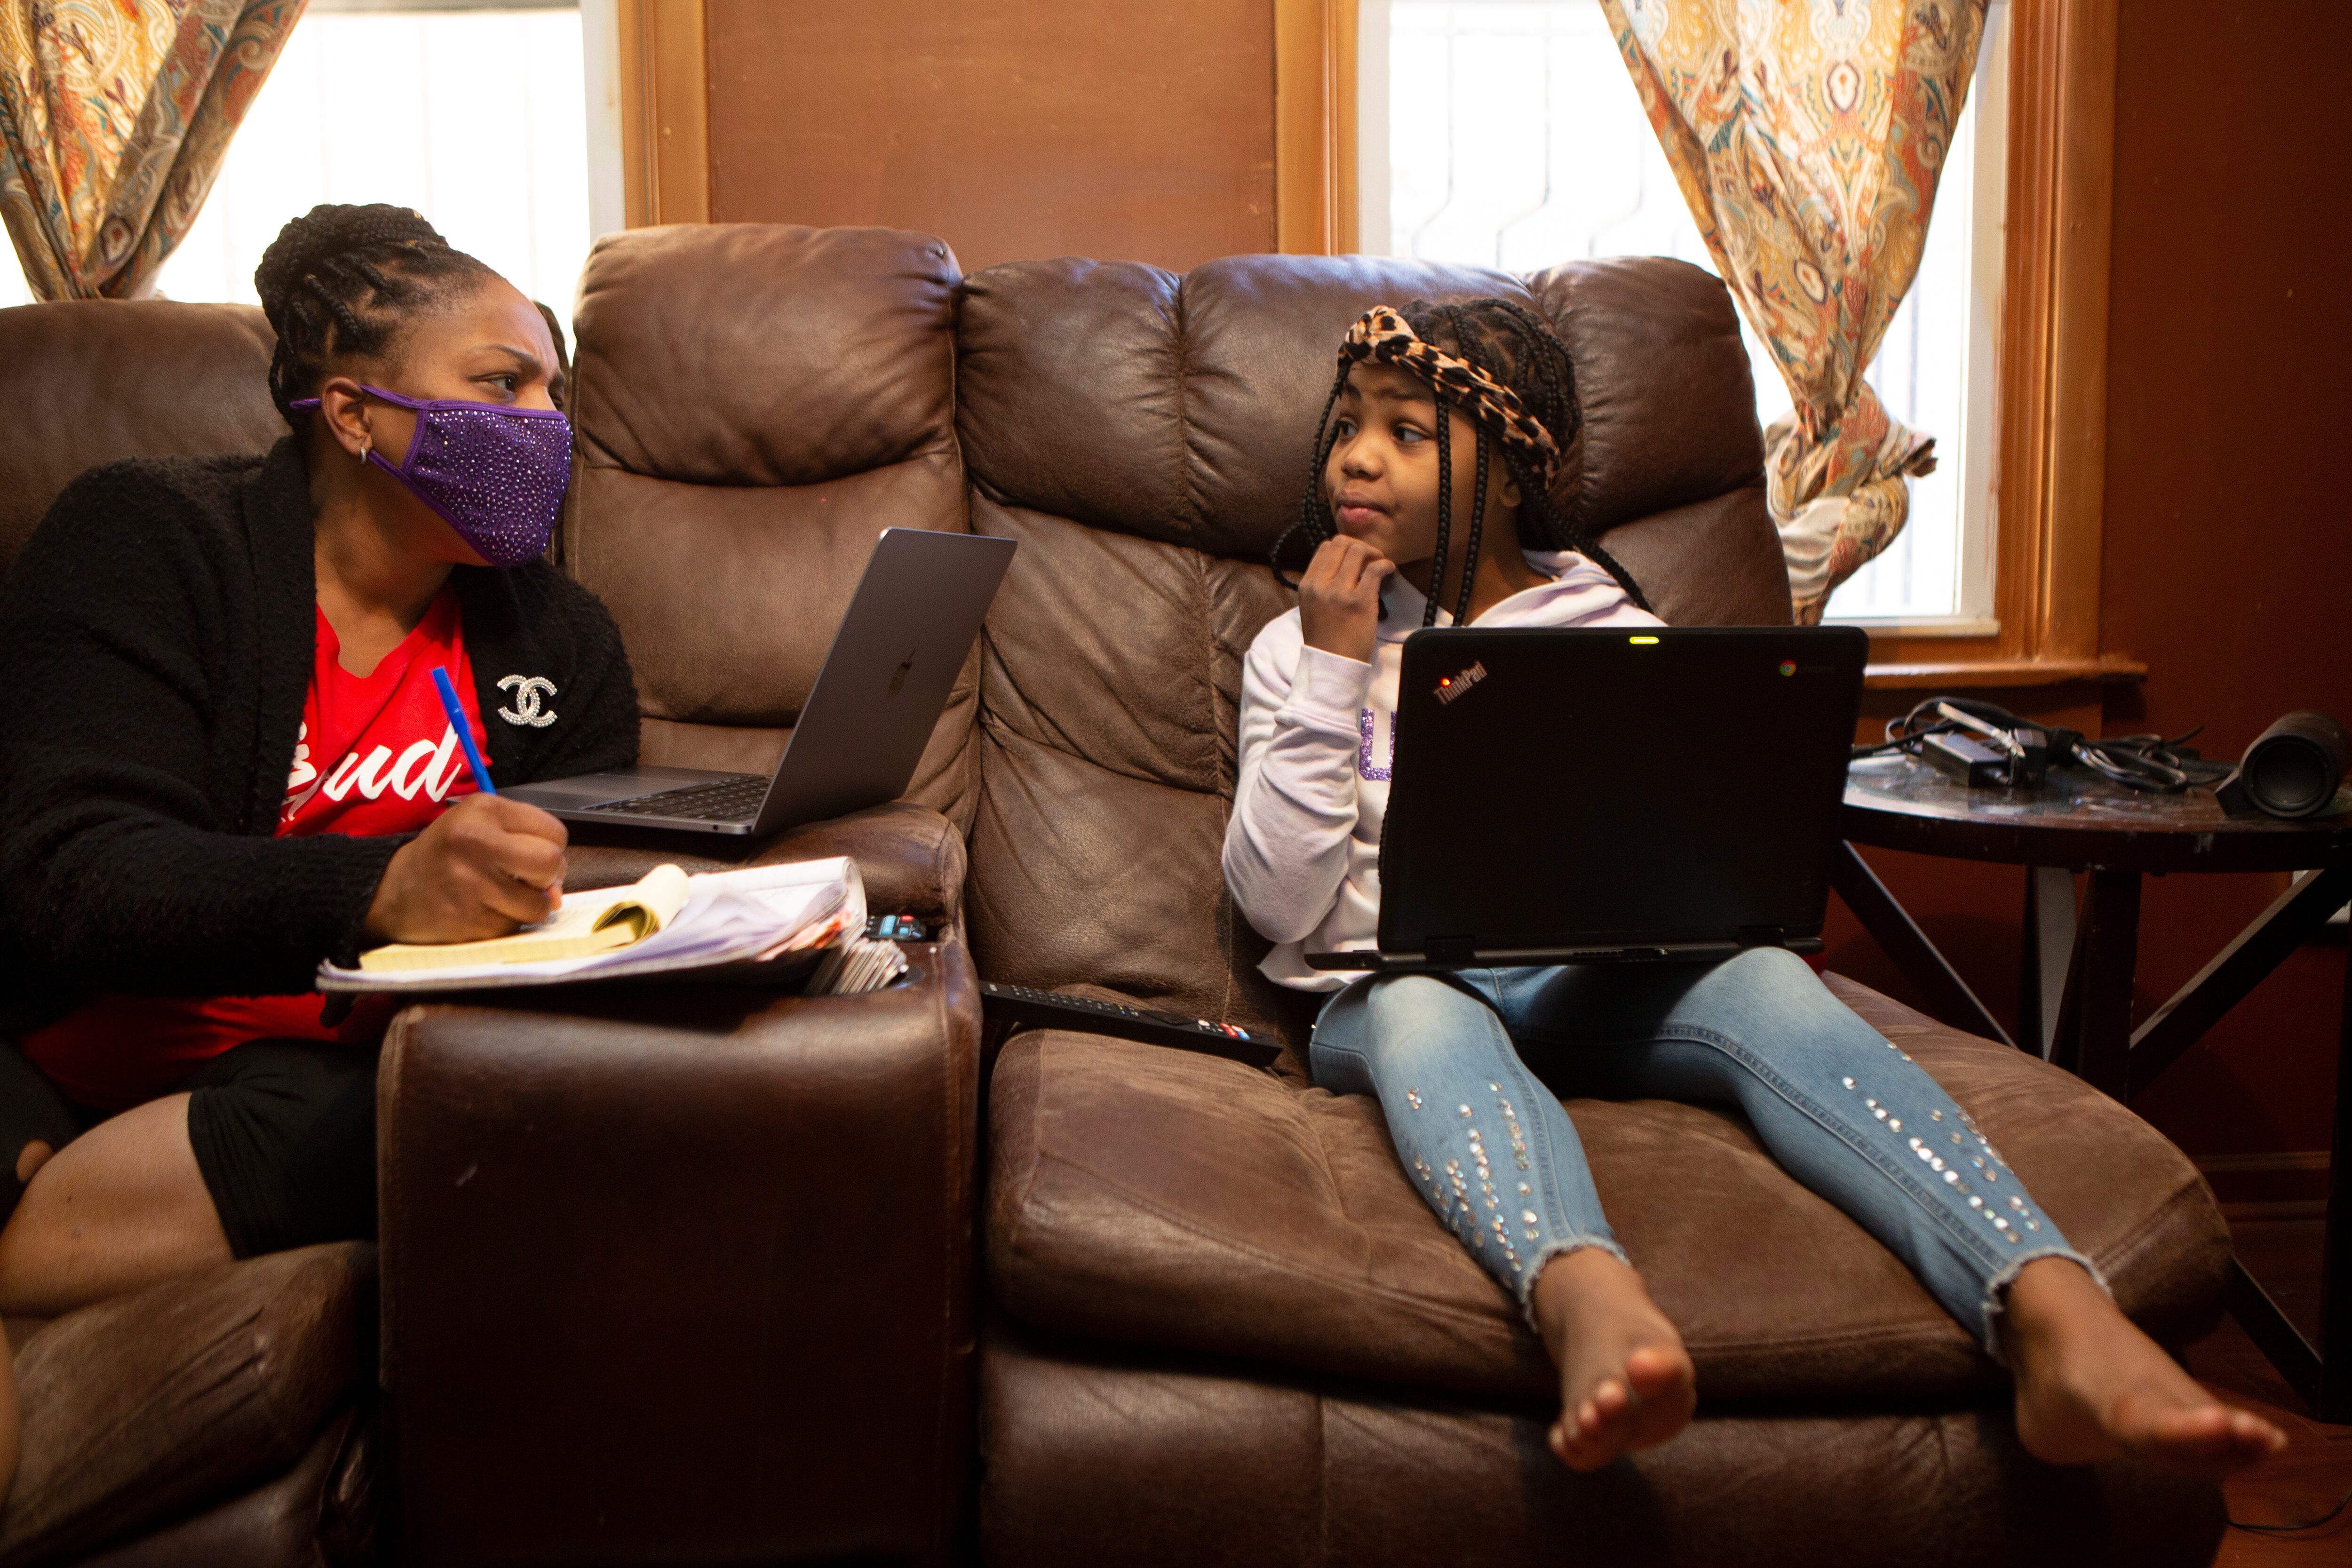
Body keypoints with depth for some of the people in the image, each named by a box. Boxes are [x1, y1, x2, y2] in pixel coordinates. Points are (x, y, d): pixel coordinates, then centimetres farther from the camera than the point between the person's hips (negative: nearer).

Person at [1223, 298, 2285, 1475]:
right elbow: (1281, 905, -1)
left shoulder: (1607, 627, 14)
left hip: (1591, 977, 1)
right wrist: (1333, 668, -5)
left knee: (1760, 979, -31)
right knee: (1419, 1010, -38)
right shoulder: (1301, 646, 11)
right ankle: (1582, 1295, -68)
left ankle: (2055, 1318, -53)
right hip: (1387, 986, -1)